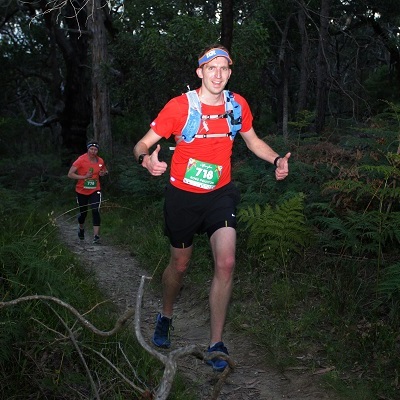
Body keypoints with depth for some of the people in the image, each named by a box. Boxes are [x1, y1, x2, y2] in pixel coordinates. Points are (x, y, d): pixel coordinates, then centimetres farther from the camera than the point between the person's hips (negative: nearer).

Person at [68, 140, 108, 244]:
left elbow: (105, 171, 17)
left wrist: (103, 173, -8)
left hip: (95, 191, 1)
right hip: (82, 191, -1)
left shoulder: (100, 161, -4)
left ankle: (96, 236, -15)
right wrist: (84, 177, -26)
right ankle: (81, 229, 46)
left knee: (96, 211, -15)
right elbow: (70, 174, -17)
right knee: (83, 213, 15)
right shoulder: (81, 160, -15)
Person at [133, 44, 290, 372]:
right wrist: (147, 159, -36)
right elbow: (144, 143, -11)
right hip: (183, 196, -2)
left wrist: (277, 160, -6)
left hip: (220, 194, 2)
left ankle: (216, 344, -1)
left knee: (226, 264, -14)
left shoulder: (237, 104, -3)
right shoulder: (179, 106, -14)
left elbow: (252, 140, 13)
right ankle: (166, 317, 43)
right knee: (180, 265, 12)